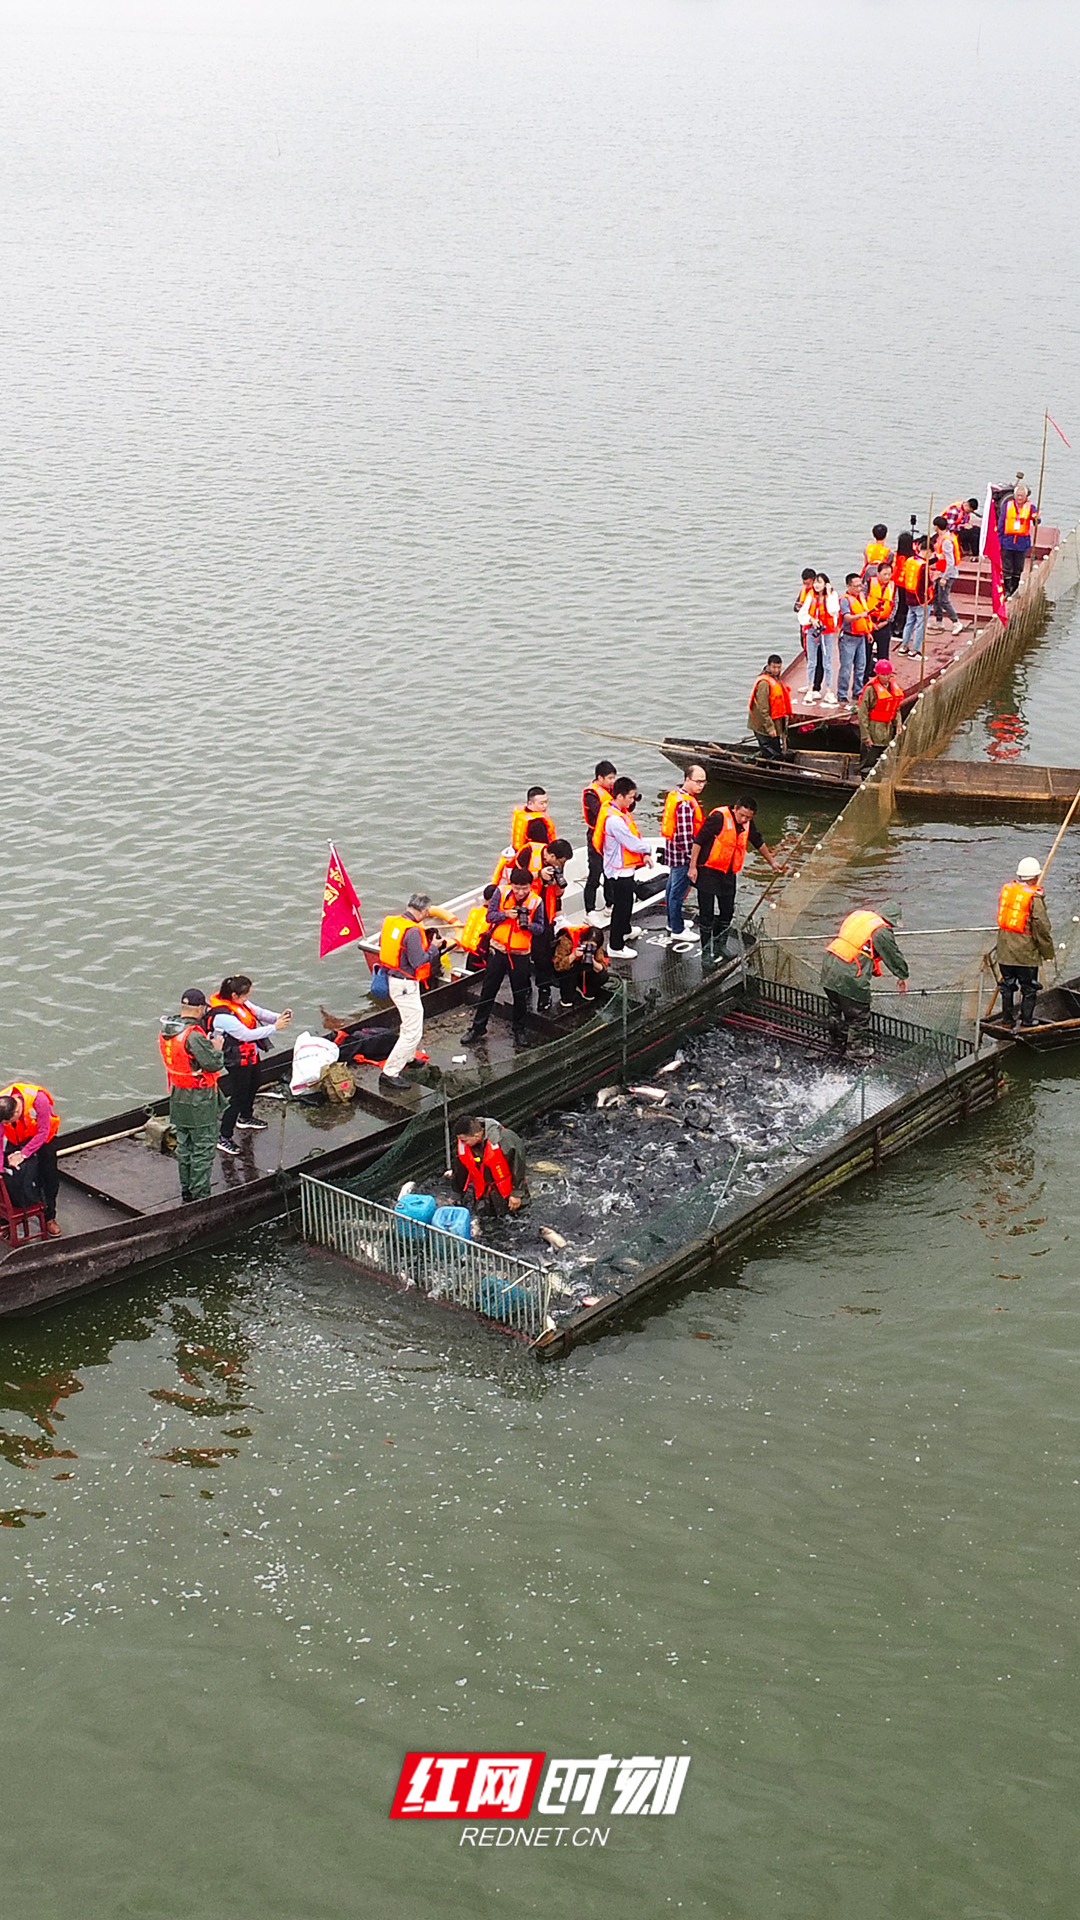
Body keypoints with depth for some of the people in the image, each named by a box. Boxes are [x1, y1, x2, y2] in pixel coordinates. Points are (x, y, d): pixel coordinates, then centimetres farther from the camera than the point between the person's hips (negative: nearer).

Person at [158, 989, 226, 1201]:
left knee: (184, 1145, 19)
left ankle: (186, 1191, 28)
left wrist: (207, 1043, 10)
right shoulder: (194, 1036, -26)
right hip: (199, 1099, -8)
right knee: (203, 1147, 1)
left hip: (178, 1095, 9)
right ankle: (200, 1195, 5)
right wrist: (216, 1048, -6)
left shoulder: (166, 1030, 1)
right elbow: (213, 1064, -25)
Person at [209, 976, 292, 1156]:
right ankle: (224, 1138, 8)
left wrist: (278, 1018, -16)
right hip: (237, 1061, -10)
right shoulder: (223, 1016, -32)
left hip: (252, 1055, 10)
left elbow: (259, 1012, 3)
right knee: (238, 1098, -3)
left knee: (252, 1086, 29)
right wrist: (274, 1027, -30)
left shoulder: (241, 1003, -5)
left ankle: (246, 1118, 54)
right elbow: (246, 1034, -32)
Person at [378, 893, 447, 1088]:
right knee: (412, 1032, -6)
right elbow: (418, 961, -27)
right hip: (405, 984, -10)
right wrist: (433, 947, -11)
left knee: (412, 1021, 31)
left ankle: (408, 1058, 48)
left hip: (393, 977, 10)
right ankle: (389, 1073, -6)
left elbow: (382, 942, 17)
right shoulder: (413, 931, -25)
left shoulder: (392, 920, 2)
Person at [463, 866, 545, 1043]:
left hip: (520, 954, -1)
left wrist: (528, 924, -25)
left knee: (520, 994, 9)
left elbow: (540, 928, -5)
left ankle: (520, 1029, 26)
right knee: (488, 991, 8)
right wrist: (506, 914, -23)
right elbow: (490, 916, -5)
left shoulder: (536, 901, -9)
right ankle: (478, 1028, 17)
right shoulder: (501, 892, -7)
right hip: (498, 950, 1)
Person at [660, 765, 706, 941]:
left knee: (672, 885, 21)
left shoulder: (675, 794, 5)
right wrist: (692, 859, -19)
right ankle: (677, 930, 10)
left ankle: (673, 922, 37)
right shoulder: (686, 804, -26)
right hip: (682, 853, -10)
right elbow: (685, 835, -25)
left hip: (672, 848, 10)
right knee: (679, 891, 0)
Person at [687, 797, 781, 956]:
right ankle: (706, 950, 6)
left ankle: (718, 945, 28)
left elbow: (758, 843, 24)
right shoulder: (719, 817, -18)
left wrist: (772, 862, 36)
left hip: (728, 874, 7)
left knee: (727, 912, 12)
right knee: (707, 913, -4)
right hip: (708, 871, -7)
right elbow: (698, 840, -16)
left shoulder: (747, 824, 5)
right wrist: (693, 867, -18)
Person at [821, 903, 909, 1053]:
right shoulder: (882, 932, -10)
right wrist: (903, 977, 18)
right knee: (858, 1014, 10)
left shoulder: (857, 915, 12)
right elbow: (894, 956, 1)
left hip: (828, 967, 8)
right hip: (848, 977, -8)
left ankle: (836, 1041, 39)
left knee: (835, 1009, 24)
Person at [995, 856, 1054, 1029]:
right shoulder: (1035, 898, -18)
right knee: (1029, 988, 8)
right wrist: (1048, 952, -4)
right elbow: (1042, 927, -14)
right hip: (1026, 951, -6)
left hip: (1004, 948, 6)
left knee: (1007, 985, 16)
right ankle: (1026, 1021, 14)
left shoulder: (1006, 889, 1)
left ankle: (1007, 1019, 23)